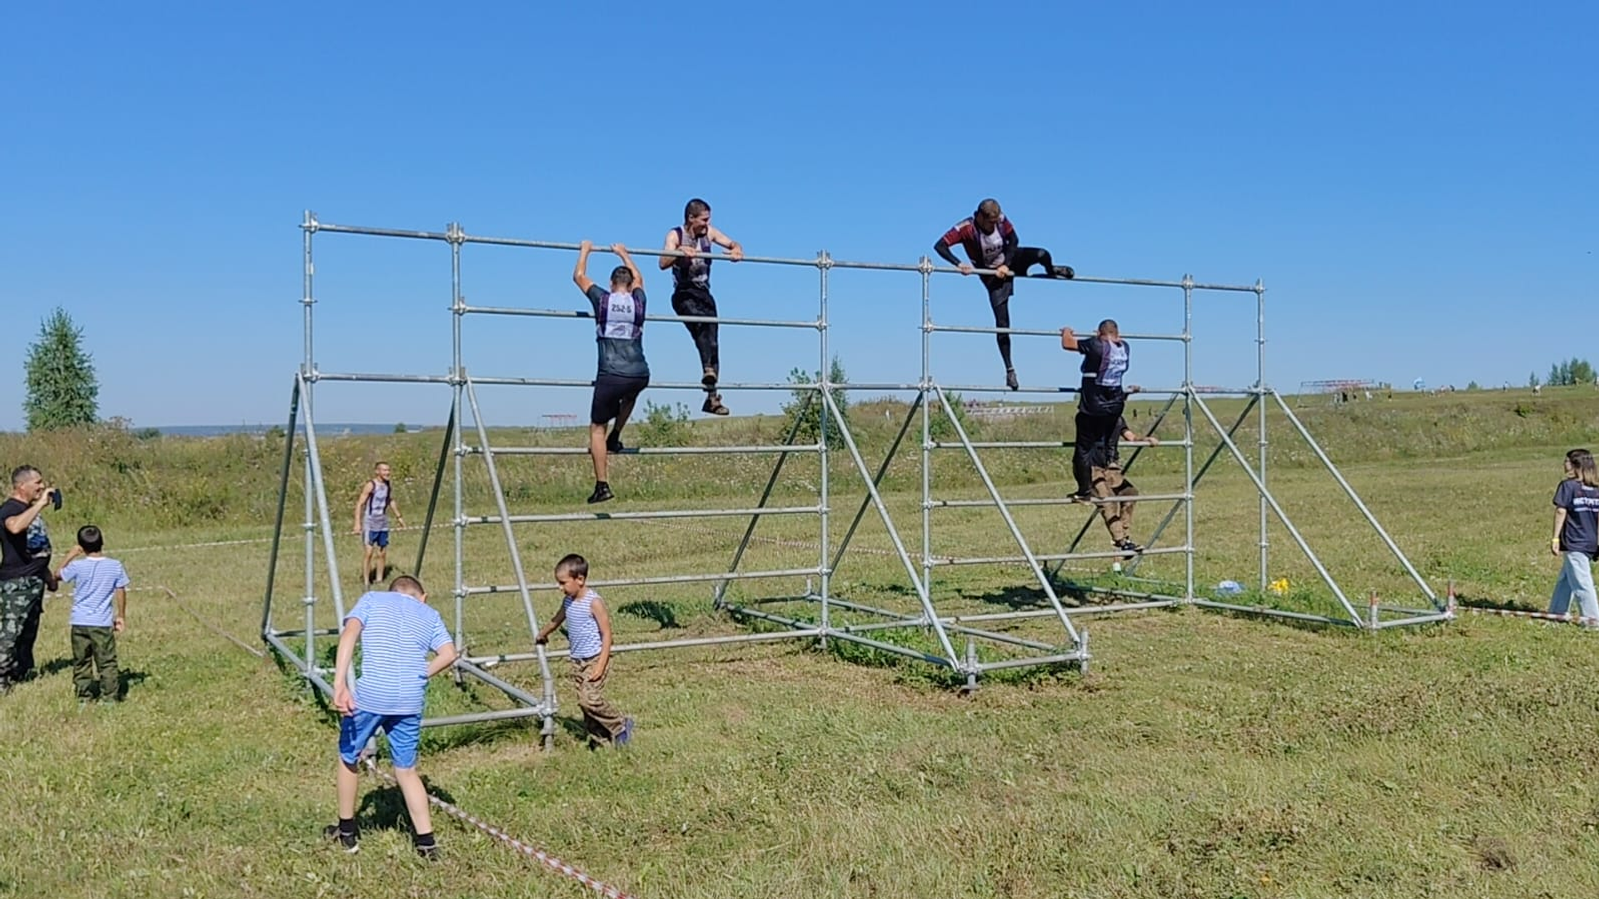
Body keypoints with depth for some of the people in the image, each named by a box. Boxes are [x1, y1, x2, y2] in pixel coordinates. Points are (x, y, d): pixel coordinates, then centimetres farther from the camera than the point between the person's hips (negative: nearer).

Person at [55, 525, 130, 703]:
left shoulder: (77, 566, -7)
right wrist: (121, 616, 12)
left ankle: (84, 697, 15)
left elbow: (57, 575, 11)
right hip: (103, 623, 0)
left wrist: (70, 555, 17)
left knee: (81, 662, 12)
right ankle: (110, 696, 4)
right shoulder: (115, 566, -5)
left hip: (79, 622, 1)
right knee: (107, 663, 5)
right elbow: (121, 592, 2)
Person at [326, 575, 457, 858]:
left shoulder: (372, 599, 14)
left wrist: (339, 684, -13)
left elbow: (349, 634, -5)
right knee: (406, 769, 17)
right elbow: (448, 654, 2)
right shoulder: (430, 614, 19)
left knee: (348, 757, 22)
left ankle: (347, 832, 33)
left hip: (369, 695, -2)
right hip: (411, 701, 2)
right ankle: (426, 841, 14)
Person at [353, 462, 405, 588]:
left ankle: (379, 580, 19)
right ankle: (366, 582, -4)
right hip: (370, 524, -7)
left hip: (383, 524, 7)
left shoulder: (388, 486, 7)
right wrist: (357, 523, -20)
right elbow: (360, 504, -14)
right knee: (369, 552, -11)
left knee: (382, 553, 9)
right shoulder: (370, 486, -13)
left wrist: (398, 516, 31)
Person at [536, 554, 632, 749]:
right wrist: (542, 635, 47)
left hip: (595, 659, -8)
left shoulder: (594, 602, -17)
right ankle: (598, 739, 14)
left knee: (590, 699, -18)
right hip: (577, 660, 8)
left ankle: (621, 726, 0)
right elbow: (557, 620, 29)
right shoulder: (568, 601, 7)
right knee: (584, 702, 5)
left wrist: (601, 665, -21)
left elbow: (606, 634, -16)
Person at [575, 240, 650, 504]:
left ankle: (602, 485, 1)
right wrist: (623, 254, 48)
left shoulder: (602, 299, 3)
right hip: (641, 376, 3)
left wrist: (585, 251, 35)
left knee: (597, 427, 8)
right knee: (630, 395, 40)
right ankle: (615, 439, 32)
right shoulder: (638, 301, 10)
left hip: (611, 377, -3)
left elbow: (579, 276, 20)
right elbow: (638, 277, 34)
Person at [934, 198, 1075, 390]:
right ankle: (1009, 370, 3)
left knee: (1042, 254, -25)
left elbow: (1013, 241, -4)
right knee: (1002, 323, -7)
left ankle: (1051, 270, 16)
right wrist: (959, 264, -45)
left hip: (1010, 261, 3)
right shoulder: (966, 228, -29)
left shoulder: (1001, 220, -20)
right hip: (993, 275, -3)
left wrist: (1006, 265, -17)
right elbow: (940, 246, -33)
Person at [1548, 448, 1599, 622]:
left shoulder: (1568, 485, -10)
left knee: (1581, 581, -2)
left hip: (1574, 543, -7)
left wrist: (1555, 538, -9)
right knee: (1565, 579, 18)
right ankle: (1556, 611, 25)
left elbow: (1561, 511, -12)